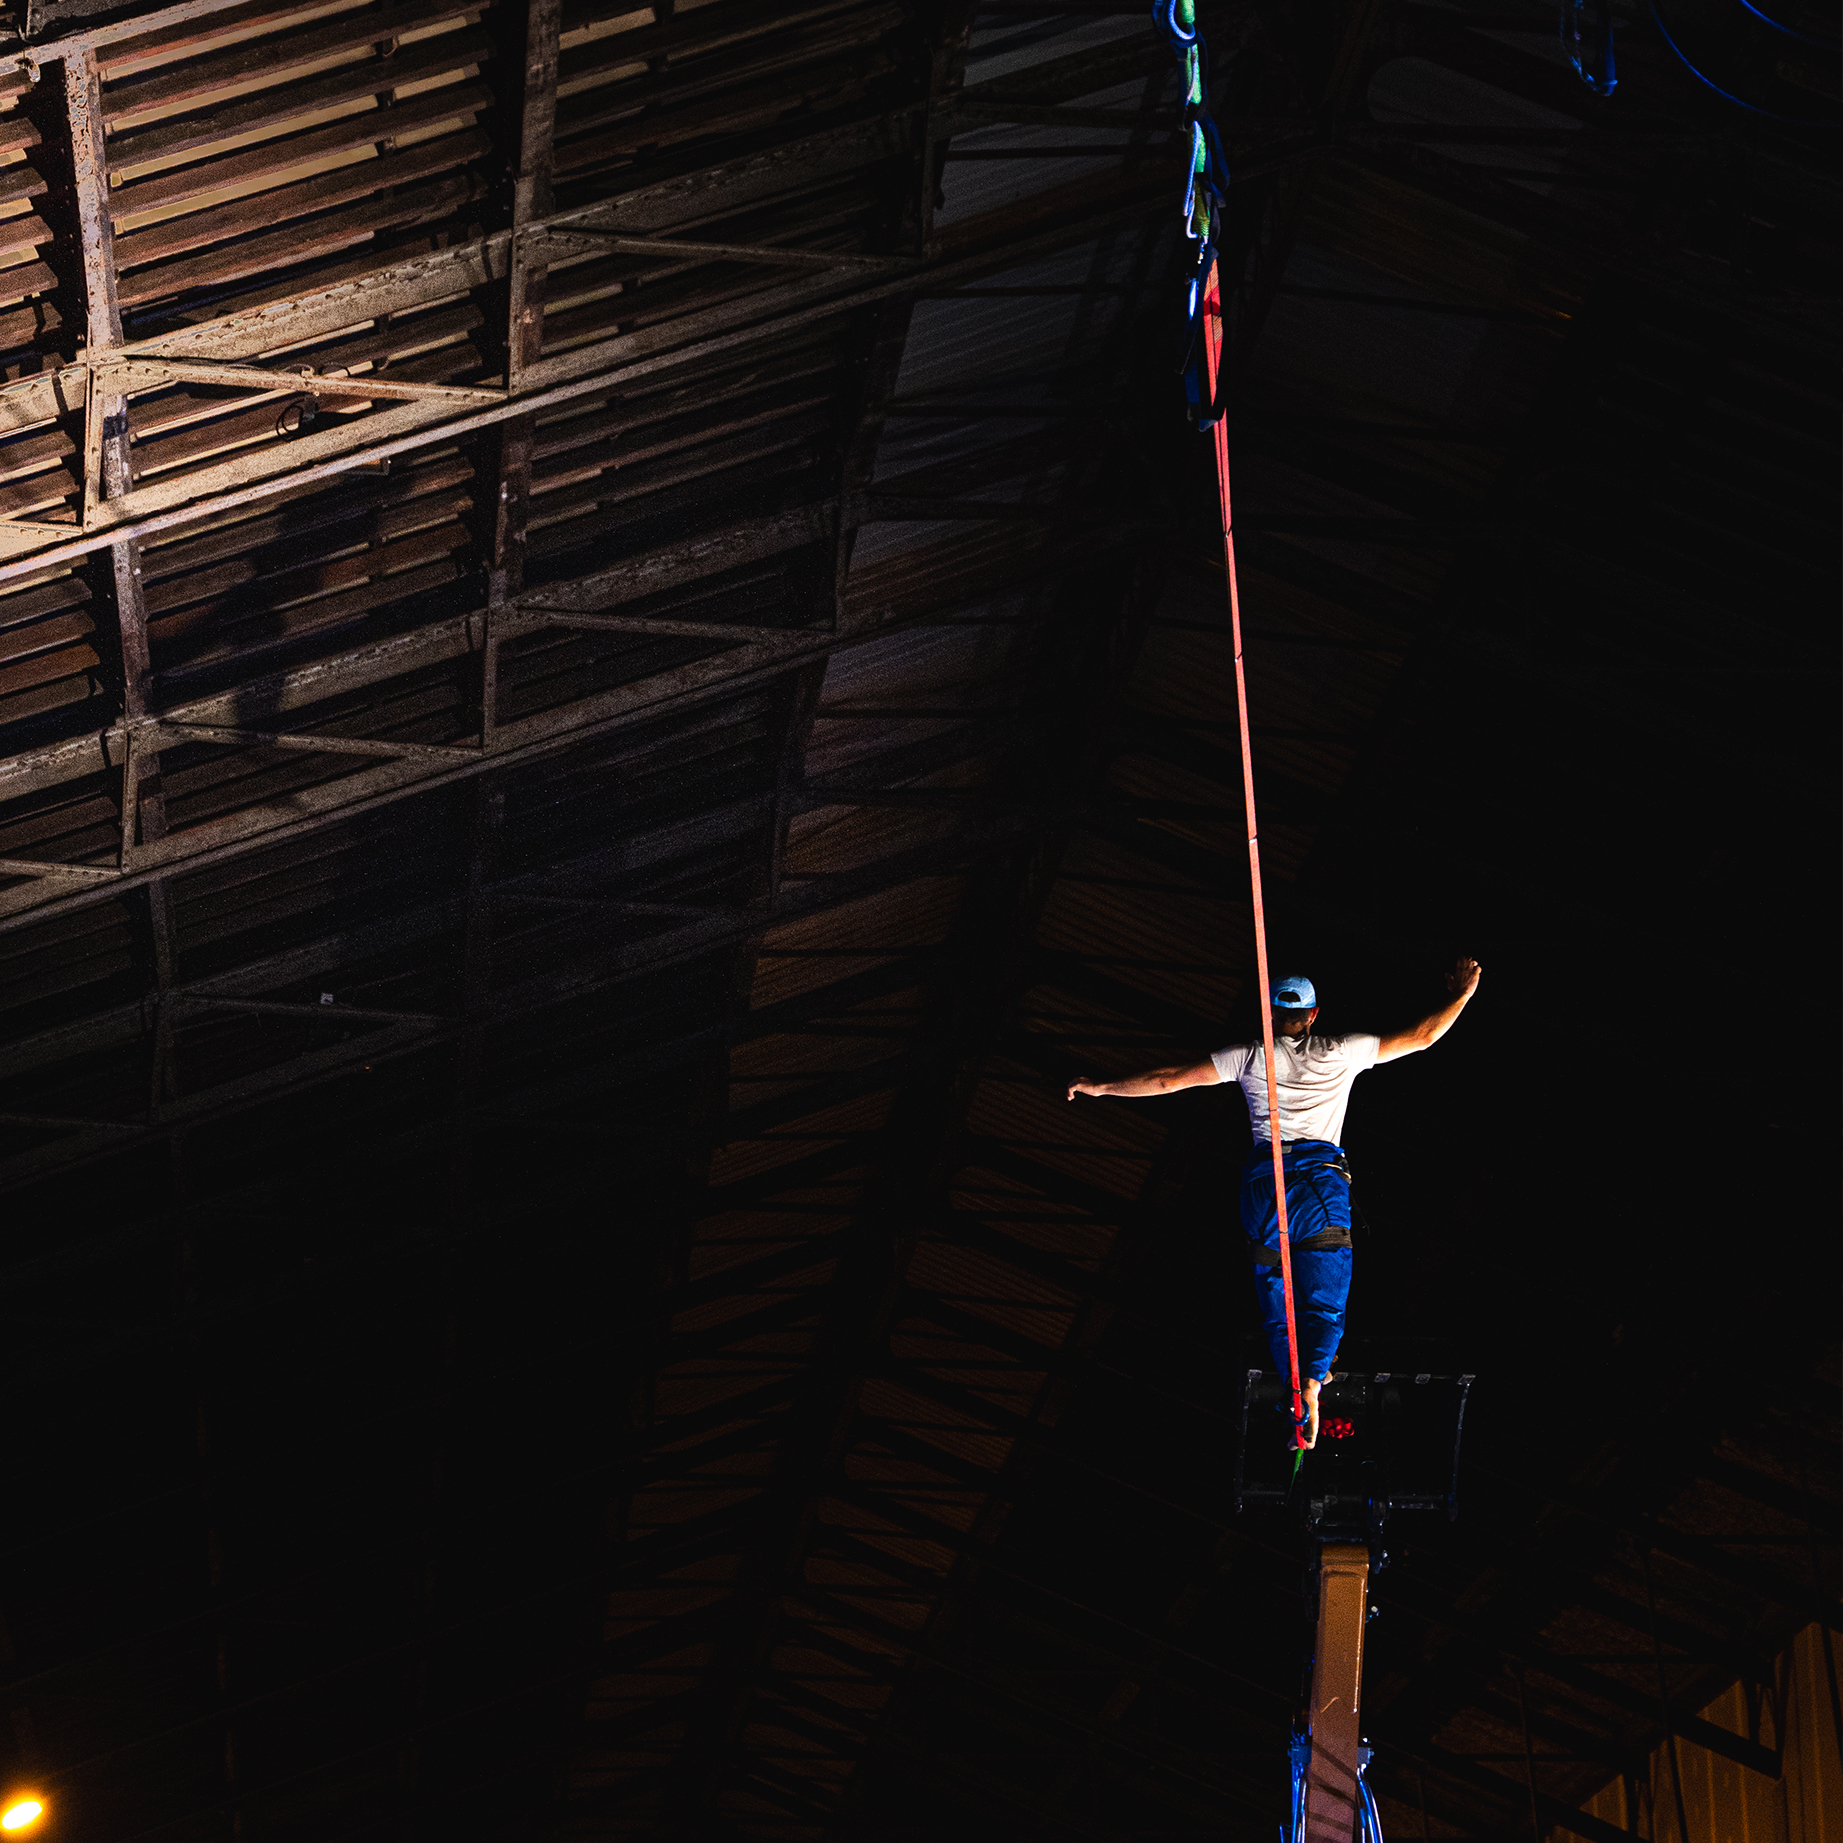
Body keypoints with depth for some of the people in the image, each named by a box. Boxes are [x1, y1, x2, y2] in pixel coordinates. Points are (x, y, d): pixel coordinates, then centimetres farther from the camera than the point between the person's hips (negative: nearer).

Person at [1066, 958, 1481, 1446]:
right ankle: (1311, 1382, -29)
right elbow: (1422, 1036, 16)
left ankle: (1296, 1387, 0)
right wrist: (1460, 997, 31)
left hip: (1264, 1181, 1)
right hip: (1322, 1182, -1)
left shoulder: (1249, 1056, 13)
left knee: (1278, 1310, 10)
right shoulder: (1340, 1053, 13)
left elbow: (1169, 1079, 14)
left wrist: (1102, 1087, 25)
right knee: (1324, 1305, -5)